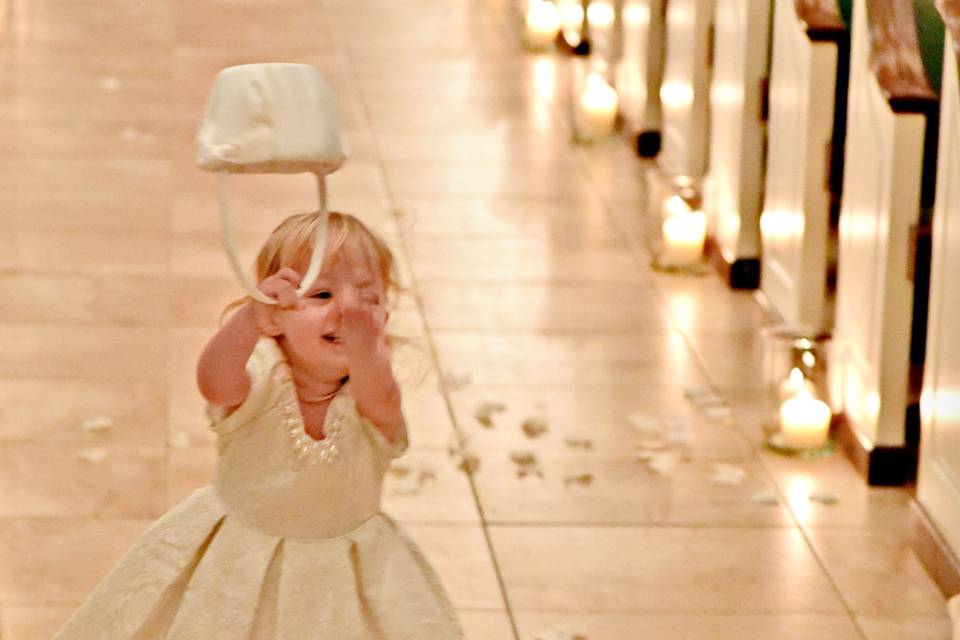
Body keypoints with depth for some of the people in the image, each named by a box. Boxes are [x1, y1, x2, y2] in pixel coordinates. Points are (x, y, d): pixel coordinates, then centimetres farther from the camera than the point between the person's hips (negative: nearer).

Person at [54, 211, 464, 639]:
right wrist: (250, 318, -62)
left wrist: (365, 352, -64)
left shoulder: (368, 389, -17)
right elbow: (214, 382, -42)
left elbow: (379, 402, -41)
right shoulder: (258, 377, -19)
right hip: (238, 561, 0)